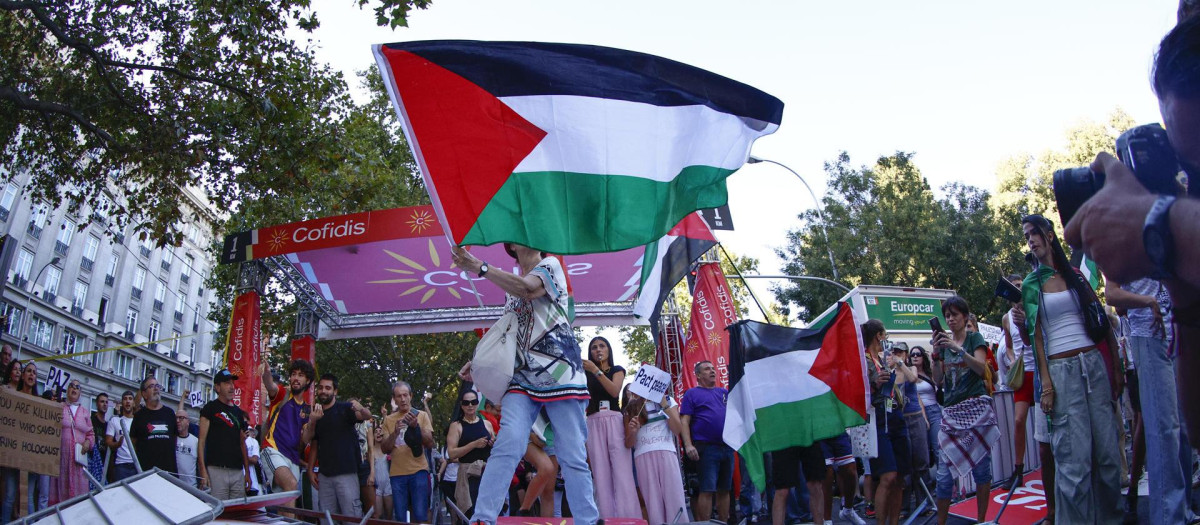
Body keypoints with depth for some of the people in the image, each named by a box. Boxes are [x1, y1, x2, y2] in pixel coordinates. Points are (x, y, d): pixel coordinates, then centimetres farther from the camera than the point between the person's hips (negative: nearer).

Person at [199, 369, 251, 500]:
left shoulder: (238, 412, 19)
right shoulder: (210, 408, 3)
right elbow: (201, 440, -3)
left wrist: (247, 471, 16)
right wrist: (203, 471, -13)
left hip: (238, 471, 6)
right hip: (217, 469, -5)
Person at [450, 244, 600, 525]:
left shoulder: (551, 265, 6)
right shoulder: (511, 285, 22)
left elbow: (527, 289, -15)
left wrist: (479, 267, -15)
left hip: (560, 373, -4)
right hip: (522, 376, 4)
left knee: (573, 456, -6)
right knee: (508, 445, -17)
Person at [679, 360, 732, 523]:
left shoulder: (724, 392, 20)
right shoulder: (692, 394, 5)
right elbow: (685, 421, -3)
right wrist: (688, 445, -15)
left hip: (727, 447, 5)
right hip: (706, 447, -5)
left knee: (724, 489, 9)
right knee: (707, 490, -9)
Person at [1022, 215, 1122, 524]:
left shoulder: (1076, 275, 12)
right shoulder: (1031, 285, 6)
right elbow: (1036, 337, 1)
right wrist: (1046, 383, -8)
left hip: (1094, 365, 3)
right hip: (1060, 371, -3)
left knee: (1108, 450, 3)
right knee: (1075, 459, -8)